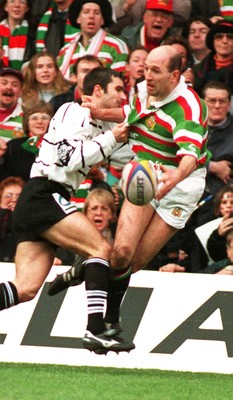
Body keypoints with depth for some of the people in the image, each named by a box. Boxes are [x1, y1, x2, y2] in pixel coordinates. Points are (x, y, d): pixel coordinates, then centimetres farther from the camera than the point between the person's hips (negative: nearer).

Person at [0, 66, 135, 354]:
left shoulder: (99, 125, 24)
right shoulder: (75, 113, -3)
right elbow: (69, 159, -14)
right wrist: (110, 139, -8)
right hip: (44, 197, -9)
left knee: (26, 289, -4)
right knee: (101, 249, -16)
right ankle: (95, 330, -25)